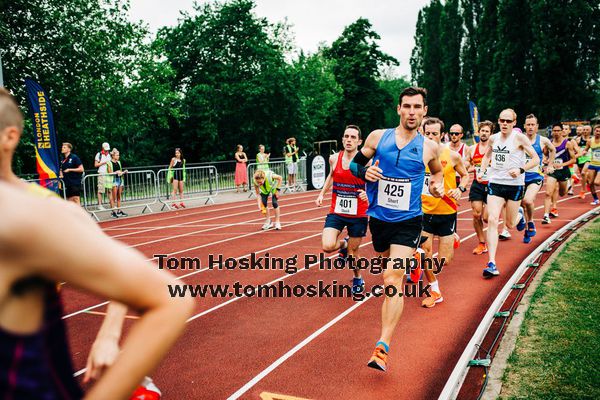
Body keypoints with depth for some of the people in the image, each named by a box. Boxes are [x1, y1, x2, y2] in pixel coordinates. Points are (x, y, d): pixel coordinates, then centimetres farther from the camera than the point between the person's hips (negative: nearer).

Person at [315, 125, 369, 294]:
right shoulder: (334, 158, -2)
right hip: (336, 212, 2)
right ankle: (343, 244, 20)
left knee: (353, 252, 11)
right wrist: (322, 193, 12)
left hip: (358, 214, -2)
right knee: (327, 246, -17)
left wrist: (368, 195, -27)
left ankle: (358, 278, 42)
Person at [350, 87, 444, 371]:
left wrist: (437, 185, -2)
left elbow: (437, 171, 19)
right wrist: (365, 172, -16)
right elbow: (355, 164, 5)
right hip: (378, 218, 3)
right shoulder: (378, 136, -3)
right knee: (390, 268, 23)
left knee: (393, 278, -16)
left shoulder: (429, 147, -2)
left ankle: (383, 347, -16)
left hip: (408, 221, -3)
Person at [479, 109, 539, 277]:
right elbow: (486, 156, 23)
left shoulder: (519, 138, -8)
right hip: (495, 183, 3)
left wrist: (521, 170, -24)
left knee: (510, 224, 10)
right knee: (492, 220, -13)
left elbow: (536, 159, -8)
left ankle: (519, 214, 50)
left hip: (515, 185, -2)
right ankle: (492, 264, -14)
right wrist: (482, 170, 6)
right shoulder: (493, 138, 4)